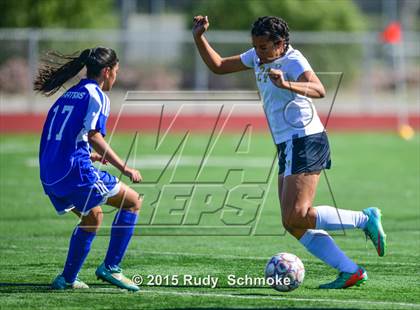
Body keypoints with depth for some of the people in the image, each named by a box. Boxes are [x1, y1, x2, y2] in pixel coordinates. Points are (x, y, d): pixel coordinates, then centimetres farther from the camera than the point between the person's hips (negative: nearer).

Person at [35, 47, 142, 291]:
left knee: (94, 215, 27)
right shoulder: (96, 95, -3)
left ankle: (68, 279, 24)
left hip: (49, 176, 8)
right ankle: (110, 267, -2)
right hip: (75, 172, -8)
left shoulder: (68, 95, 21)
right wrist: (125, 169, -14)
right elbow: (94, 136, -16)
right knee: (133, 201, 3)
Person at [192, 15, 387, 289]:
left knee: (297, 216, -17)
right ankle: (351, 272, 1)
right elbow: (218, 66, 21)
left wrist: (287, 85, -48)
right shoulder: (258, 58, 11)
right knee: (292, 223, 3)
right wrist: (199, 38, 8)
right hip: (289, 147, 10)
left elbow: (319, 90, -32)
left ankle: (366, 219, -4)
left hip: (306, 142, -10)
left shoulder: (292, 60, -14)